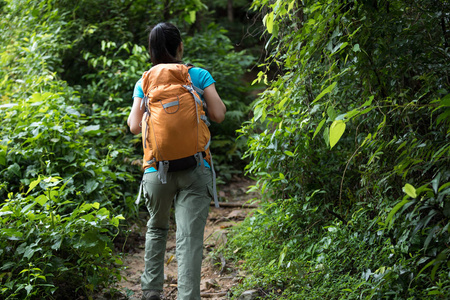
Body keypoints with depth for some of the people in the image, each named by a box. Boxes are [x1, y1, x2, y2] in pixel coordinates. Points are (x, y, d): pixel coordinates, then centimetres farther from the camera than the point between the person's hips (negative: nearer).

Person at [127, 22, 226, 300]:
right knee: (190, 239, -4)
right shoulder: (199, 75, 0)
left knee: (157, 228, 25)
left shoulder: (144, 82, 4)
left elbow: (135, 126, 0)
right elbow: (218, 115, -4)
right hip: (194, 170, -2)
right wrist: (212, 92, 16)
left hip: (158, 170, 2)